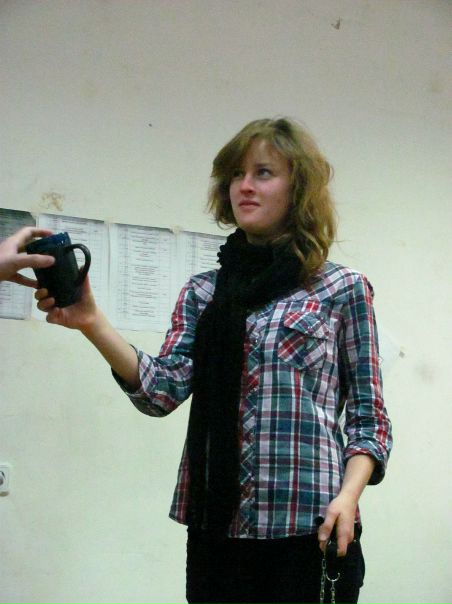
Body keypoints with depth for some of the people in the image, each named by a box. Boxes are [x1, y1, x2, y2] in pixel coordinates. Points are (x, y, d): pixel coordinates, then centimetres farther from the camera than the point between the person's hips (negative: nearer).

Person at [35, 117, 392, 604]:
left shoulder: (342, 288, 3)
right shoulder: (203, 292, 12)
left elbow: (367, 416, 2)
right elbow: (164, 391, -2)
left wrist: (348, 496, -14)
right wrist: (92, 325, -15)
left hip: (311, 526, -3)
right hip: (218, 524, 3)